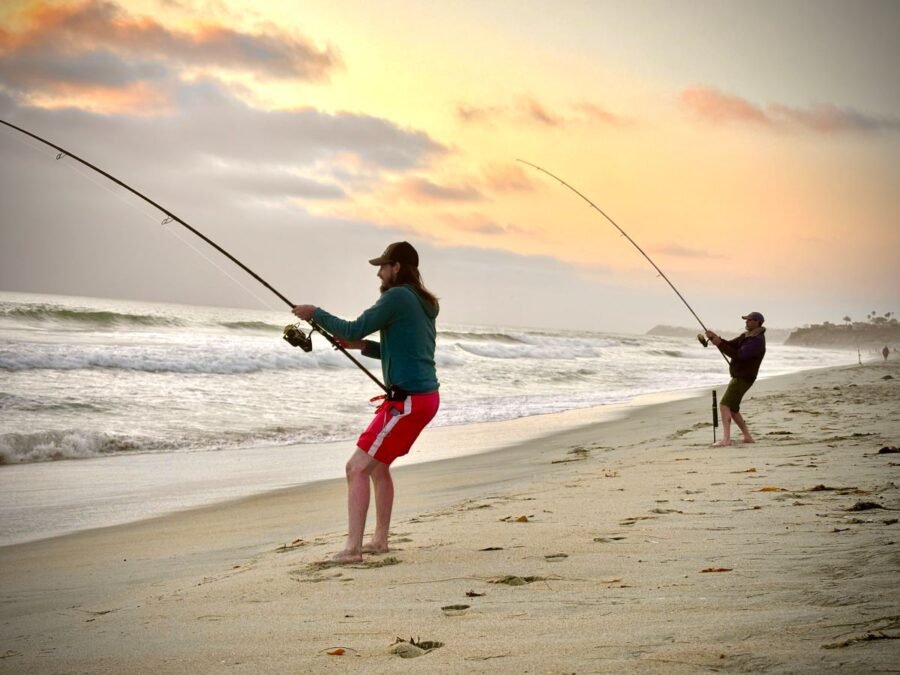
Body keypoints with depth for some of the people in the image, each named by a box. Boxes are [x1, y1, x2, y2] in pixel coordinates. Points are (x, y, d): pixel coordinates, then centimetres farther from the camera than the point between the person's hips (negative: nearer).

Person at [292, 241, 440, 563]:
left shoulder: (398, 297, -13)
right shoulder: (423, 302, 15)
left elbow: (354, 329, -15)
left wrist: (315, 313, -2)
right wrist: (363, 346, 16)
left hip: (408, 400, -10)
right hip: (424, 396, 10)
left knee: (357, 468, -10)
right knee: (378, 465, 21)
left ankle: (352, 548, -12)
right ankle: (379, 540, 26)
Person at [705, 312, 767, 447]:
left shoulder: (757, 341, -20)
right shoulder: (746, 335, 13)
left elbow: (738, 355, -27)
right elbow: (731, 345, 10)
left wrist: (719, 344, -25)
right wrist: (716, 338, -8)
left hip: (743, 379, -10)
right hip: (737, 377, 10)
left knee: (724, 405, -20)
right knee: (732, 409, 16)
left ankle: (726, 438, -28)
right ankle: (747, 437, 22)